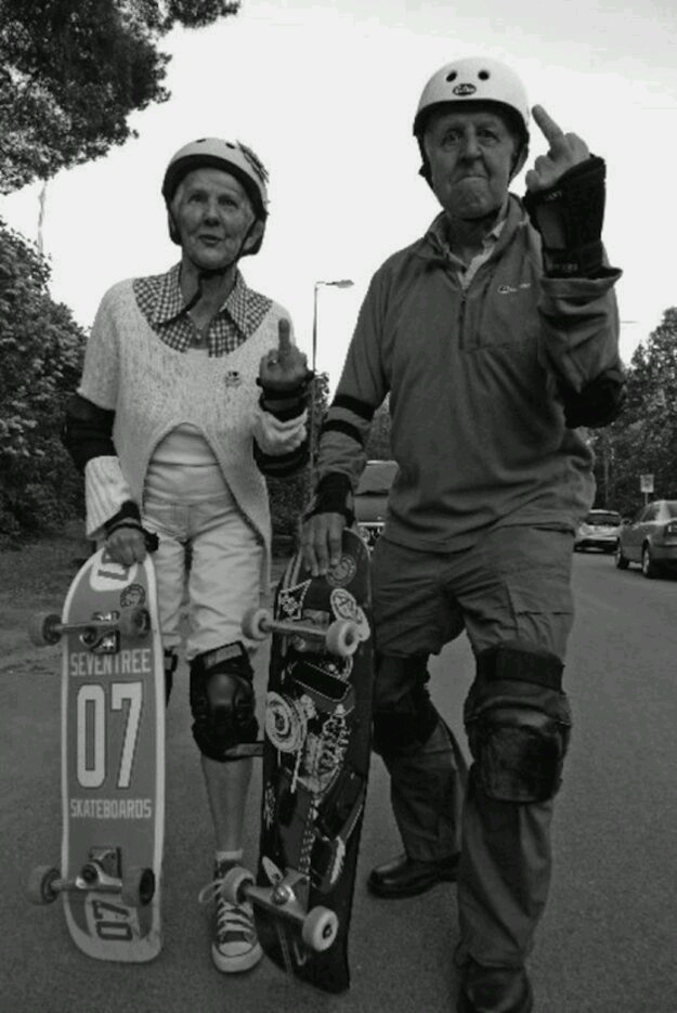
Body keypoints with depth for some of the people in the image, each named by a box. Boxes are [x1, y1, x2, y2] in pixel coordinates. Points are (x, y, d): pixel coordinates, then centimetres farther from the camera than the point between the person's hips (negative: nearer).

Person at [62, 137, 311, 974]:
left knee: (223, 685, -11)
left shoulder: (270, 324, -7)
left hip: (228, 521, 0)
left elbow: (282, 462, -6)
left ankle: (229, 875, 6)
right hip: (144, 518, 0)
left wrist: (288, 394, -25)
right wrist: (117, 513, -10)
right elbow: (86, 426, 2)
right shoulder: (124, 307, -8)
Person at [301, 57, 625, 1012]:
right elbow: (354, 403, 10)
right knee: (383, 696, 13)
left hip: (524, 514, -4)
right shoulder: (398, 278, 6)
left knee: (517, 730, -15)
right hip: (417, 523, 5)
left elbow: (593, 402, -19)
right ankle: (436, 845, 42)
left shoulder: (556, 255, -4)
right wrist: (330, 497, -4)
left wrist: (575, 248, -28)